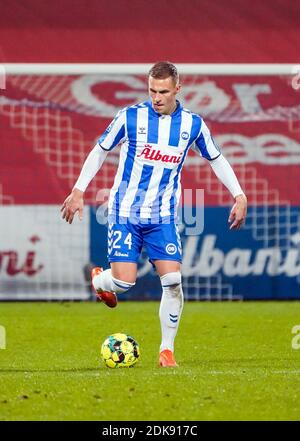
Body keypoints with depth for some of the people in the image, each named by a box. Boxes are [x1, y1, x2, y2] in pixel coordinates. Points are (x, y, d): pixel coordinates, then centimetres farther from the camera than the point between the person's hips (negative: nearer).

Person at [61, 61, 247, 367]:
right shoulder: (130, 117, -7)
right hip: (125, 212, -2)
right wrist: (78, 191, 2)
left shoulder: (192, 124, -1)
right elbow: (100, 151, 5)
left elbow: (216, 159, 13)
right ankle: (98, 280, 28)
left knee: (172, 280, -11)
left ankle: (167, 349, 3)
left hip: (163, 217, 2)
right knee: (124, 282, -10)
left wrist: (239, 196, 6)